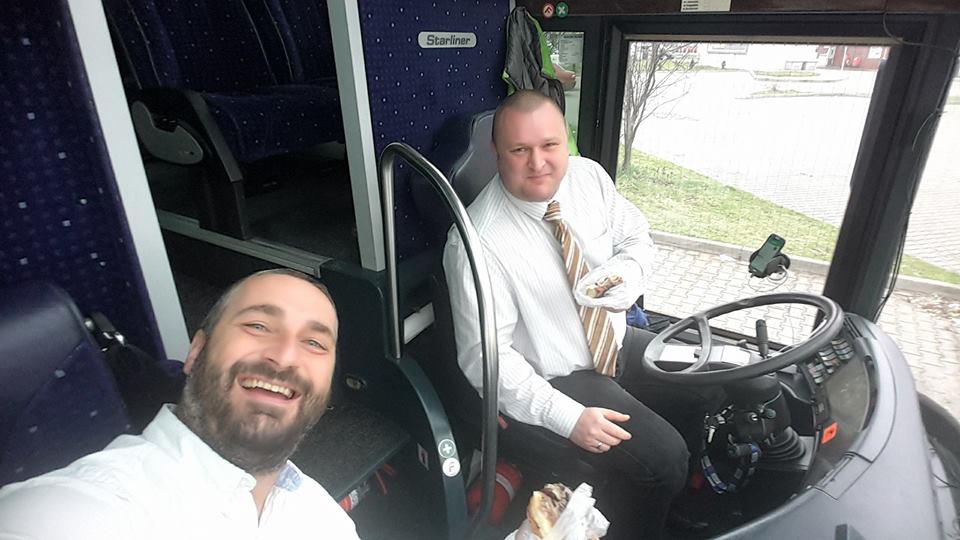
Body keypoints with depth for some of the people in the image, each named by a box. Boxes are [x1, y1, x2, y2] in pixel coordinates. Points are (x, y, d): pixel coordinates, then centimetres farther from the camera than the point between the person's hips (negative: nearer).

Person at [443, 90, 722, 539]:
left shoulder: (588, 176, -8)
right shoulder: (478, 242, -27)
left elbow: (636, 236, 7)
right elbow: (485, 357, -23)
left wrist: (627, 274, -16)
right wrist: (567, 418, -25)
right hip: (555, 380, -7)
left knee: (713, 389, 11)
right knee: (663, 457, -15)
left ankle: (680, 497, 37)